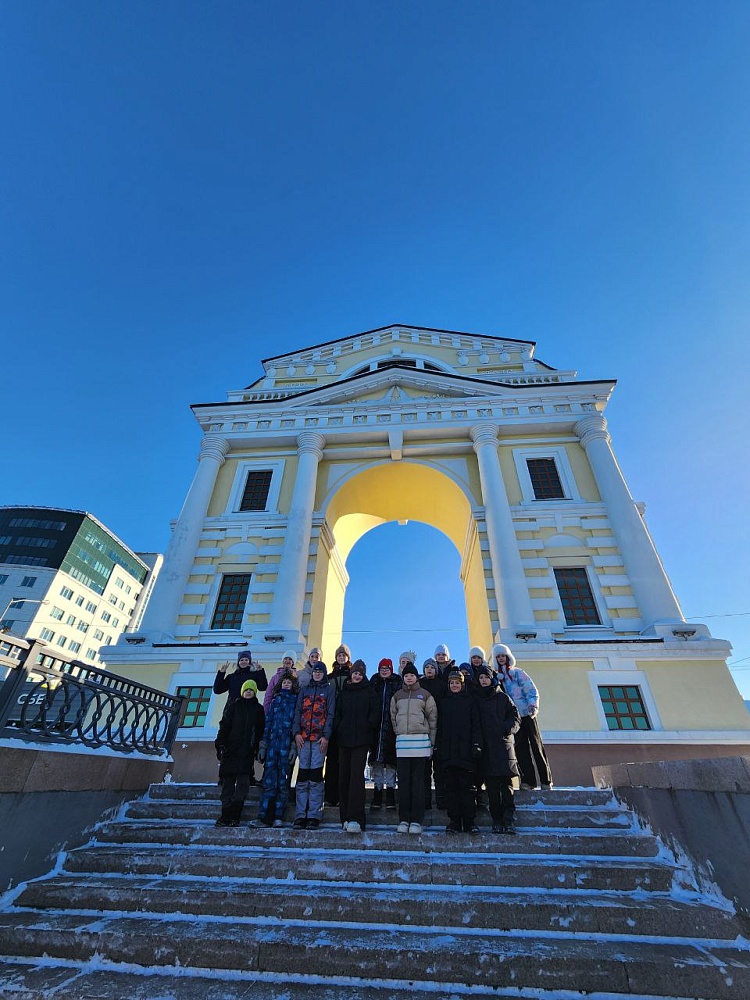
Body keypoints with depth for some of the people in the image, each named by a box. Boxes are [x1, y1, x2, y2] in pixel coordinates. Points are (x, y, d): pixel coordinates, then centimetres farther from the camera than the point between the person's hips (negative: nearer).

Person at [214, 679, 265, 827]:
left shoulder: (258, 709, 12)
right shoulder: (233, 706, 10)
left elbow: (260, 731, 11)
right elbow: (224, 726, 4)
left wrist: (259, 750, 5)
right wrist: (221, 744, -6)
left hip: (247, 753, 0)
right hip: (230, 750, 0)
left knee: (242, 782, -7)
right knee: (228, 782, 3)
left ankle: (234, 817, -2)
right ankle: (225, 816, 12)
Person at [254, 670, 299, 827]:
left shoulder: (296, 701, 7)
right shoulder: (275, 700, 17)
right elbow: (267, 723, 15)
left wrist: (295, 746, -10)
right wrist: (263, 745, 7)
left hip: (287, 745, -2)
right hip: (272, 744, 3)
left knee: (283, 781, 0)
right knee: (269, 781, -2)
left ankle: (278, 817, 8)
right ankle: (264, 817, 2)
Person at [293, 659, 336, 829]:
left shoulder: (329, 690, 6)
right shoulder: (304, 690, 16)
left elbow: (330, 714, 0)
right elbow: (298, 712, 11)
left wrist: (326, 736, -8)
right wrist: (297, 732, -1)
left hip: (320, 738, -3)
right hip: (303, 738, 3)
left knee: (315, 776, -3)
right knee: (302, 777, 2)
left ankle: (314, 816, 4)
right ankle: (300, 815, 9)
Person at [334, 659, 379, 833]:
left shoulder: (368, 690, 5)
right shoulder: (343, 691, 12)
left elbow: (375, 713, 1)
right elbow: (337, 713, 11)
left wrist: (368, 726, -8)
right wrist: (337, 729, 0)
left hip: (361, 740, -3)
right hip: (344, 739, 3)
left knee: (357, 776, -11)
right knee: (343, 777, 6)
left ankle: (356, 819, -11)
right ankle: (345, 818, 16)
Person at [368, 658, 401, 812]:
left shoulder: (398, 684, 1)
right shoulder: (374, 684, 10)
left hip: (391, 729, -2)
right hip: (376, 729, 2)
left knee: (391, 761, 1)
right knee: (377, 762, 6)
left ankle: (390, 799, 12)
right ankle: (377, 798, 16)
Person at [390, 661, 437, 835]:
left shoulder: (425, 695, 4)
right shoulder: (397, 696, 11)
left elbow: (433, 719, 4)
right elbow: (393, 718, 14)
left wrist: (431, 743, 1)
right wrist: (398, 734, 7)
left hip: (421, 740, -2)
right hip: (402, 741, 2)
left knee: (417, 781, 1)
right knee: (403, 781, 6)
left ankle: (416, 820, 9)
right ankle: (403, 819, 14)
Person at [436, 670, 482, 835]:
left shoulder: (470, 700, 7)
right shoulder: (444, 702, 13)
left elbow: (476, 724, 2)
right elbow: (439, 726, 11)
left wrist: (476, 744, -8)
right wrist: (438, 747, 4)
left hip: (466, 750, -2)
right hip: (448, 751, 2)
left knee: (467, 786, 0)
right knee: (451, 787, 4)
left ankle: (469, 821, 8)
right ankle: (454, 821, 11)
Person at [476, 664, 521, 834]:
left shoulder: (503, 697, 11)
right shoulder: (477, 700, 13)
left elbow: (516, 718, 7)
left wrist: (507, 728, -10)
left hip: (503, 744, -1)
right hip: (486, 747, 1)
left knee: (506, 783, -7)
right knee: (492, 787, 0)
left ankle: (507, 821, -3)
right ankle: (496, 821, 6)